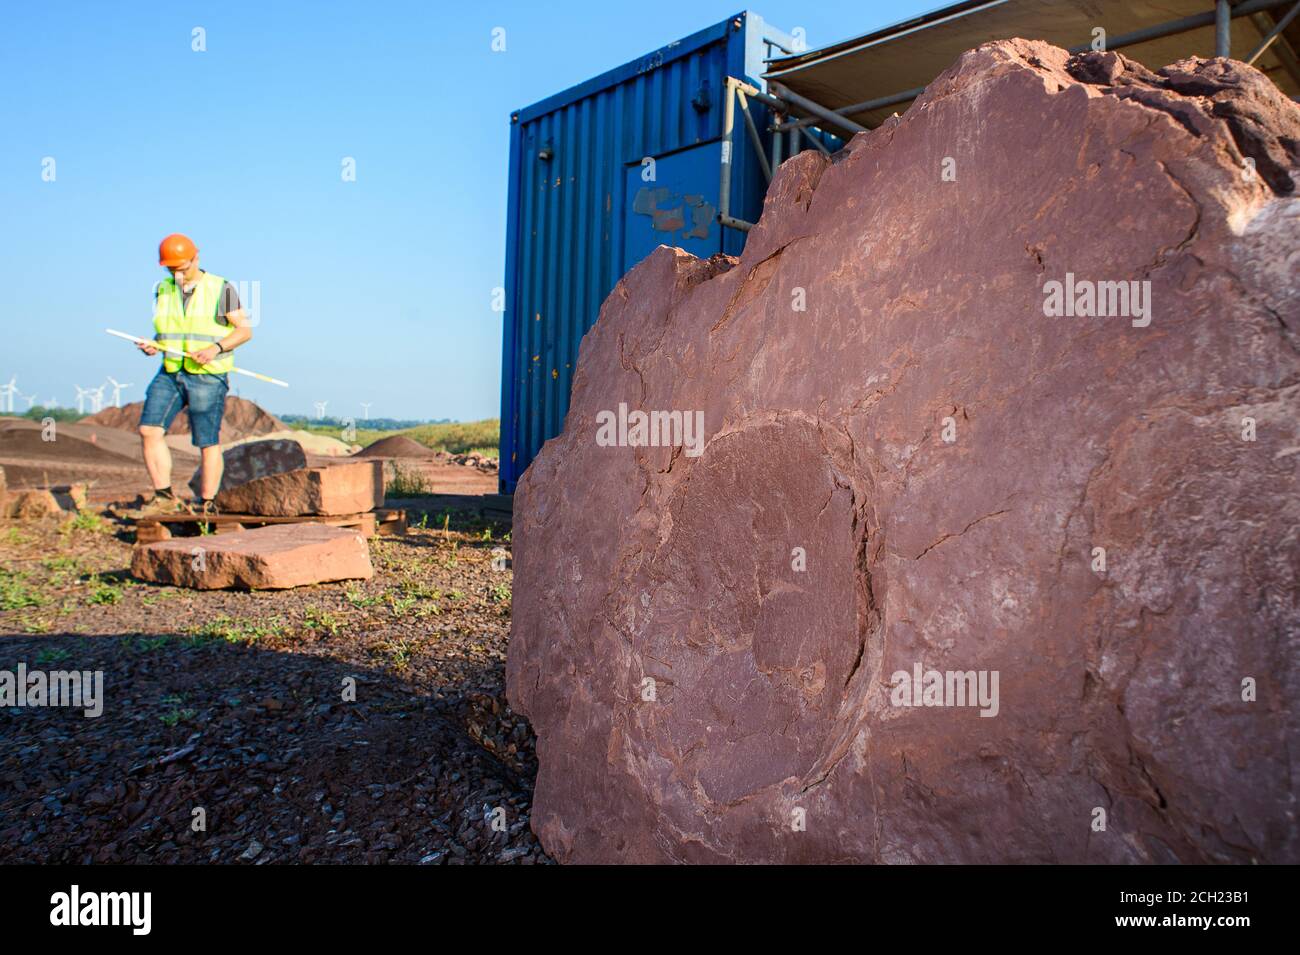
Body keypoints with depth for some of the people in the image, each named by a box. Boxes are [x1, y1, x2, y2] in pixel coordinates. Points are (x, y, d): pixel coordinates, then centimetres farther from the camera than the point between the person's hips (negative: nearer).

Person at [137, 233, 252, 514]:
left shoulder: (220, 289, -3)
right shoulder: (162, 290, 13)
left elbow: (244, 330, -2)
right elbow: (164, 332, 21)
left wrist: (216, 348, -17)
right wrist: (153, 345, -2)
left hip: (207, 377, -5)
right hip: (170, 373, 5)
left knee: (208, 443, -1)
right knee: (149, 430, -8)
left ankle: (207, 505, 9)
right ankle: (165, 496, 0)